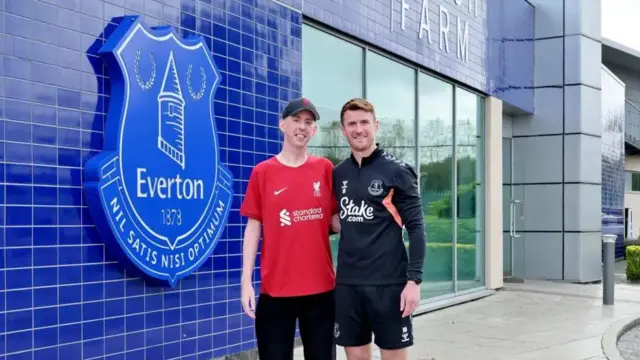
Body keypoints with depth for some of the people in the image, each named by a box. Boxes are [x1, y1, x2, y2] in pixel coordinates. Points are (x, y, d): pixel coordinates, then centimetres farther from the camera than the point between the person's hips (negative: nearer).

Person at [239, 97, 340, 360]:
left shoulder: (325, 169, 4)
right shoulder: (262, 172, 0)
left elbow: (336, 219, 8)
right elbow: (253, 227, 1)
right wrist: (246, 280, -5)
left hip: (321, 285, 2)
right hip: (275, 287, -1)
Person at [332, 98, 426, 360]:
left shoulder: (397, 171, -5)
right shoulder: (338, 174, 8)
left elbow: (416, 228, -8)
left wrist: (413, 280, -14)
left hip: (388, 283, -4)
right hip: (347, 284, 4)